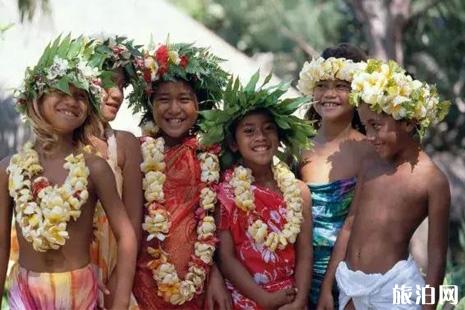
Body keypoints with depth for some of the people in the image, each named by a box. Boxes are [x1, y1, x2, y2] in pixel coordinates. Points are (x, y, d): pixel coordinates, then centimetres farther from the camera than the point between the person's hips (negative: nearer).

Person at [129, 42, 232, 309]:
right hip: (147, 277, -1)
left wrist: (216, 273, -4)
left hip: (199, 278, 1)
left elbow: (217, 220, 3)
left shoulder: (210, 154, 0)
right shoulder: (139, 152, -4)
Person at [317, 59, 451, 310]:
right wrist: (326, 287, 11)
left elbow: (437, 256, -8)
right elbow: (349, 227, 11)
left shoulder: (433, 180, -11)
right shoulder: (370, 167, 6)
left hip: (394, 287, -5)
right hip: (350, 282, 5)